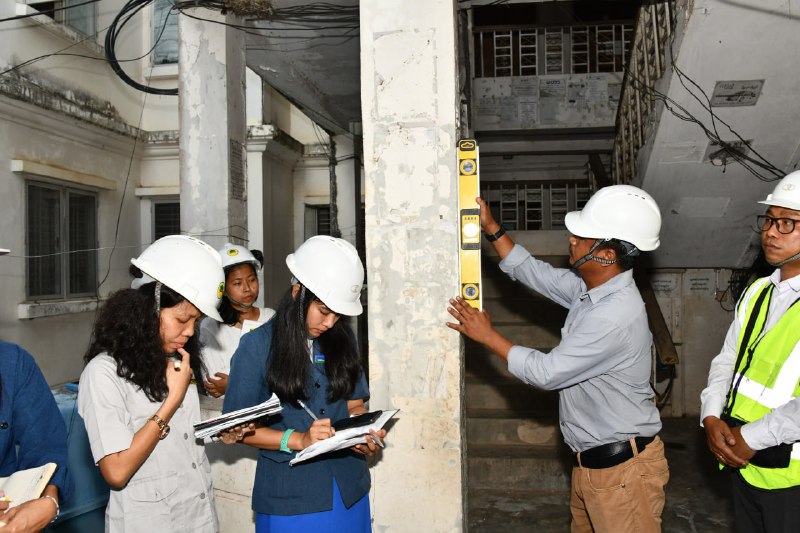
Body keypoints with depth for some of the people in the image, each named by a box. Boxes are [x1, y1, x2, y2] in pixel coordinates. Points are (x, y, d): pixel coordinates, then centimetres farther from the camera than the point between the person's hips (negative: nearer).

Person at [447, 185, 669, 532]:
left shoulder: (616, 316, -29)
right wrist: (490, 228, 7)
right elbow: (534, 273, 13)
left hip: (622, 468, -9)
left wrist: (487, 335, -13)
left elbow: (546, 372, -23)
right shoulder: (589, 287, -1)